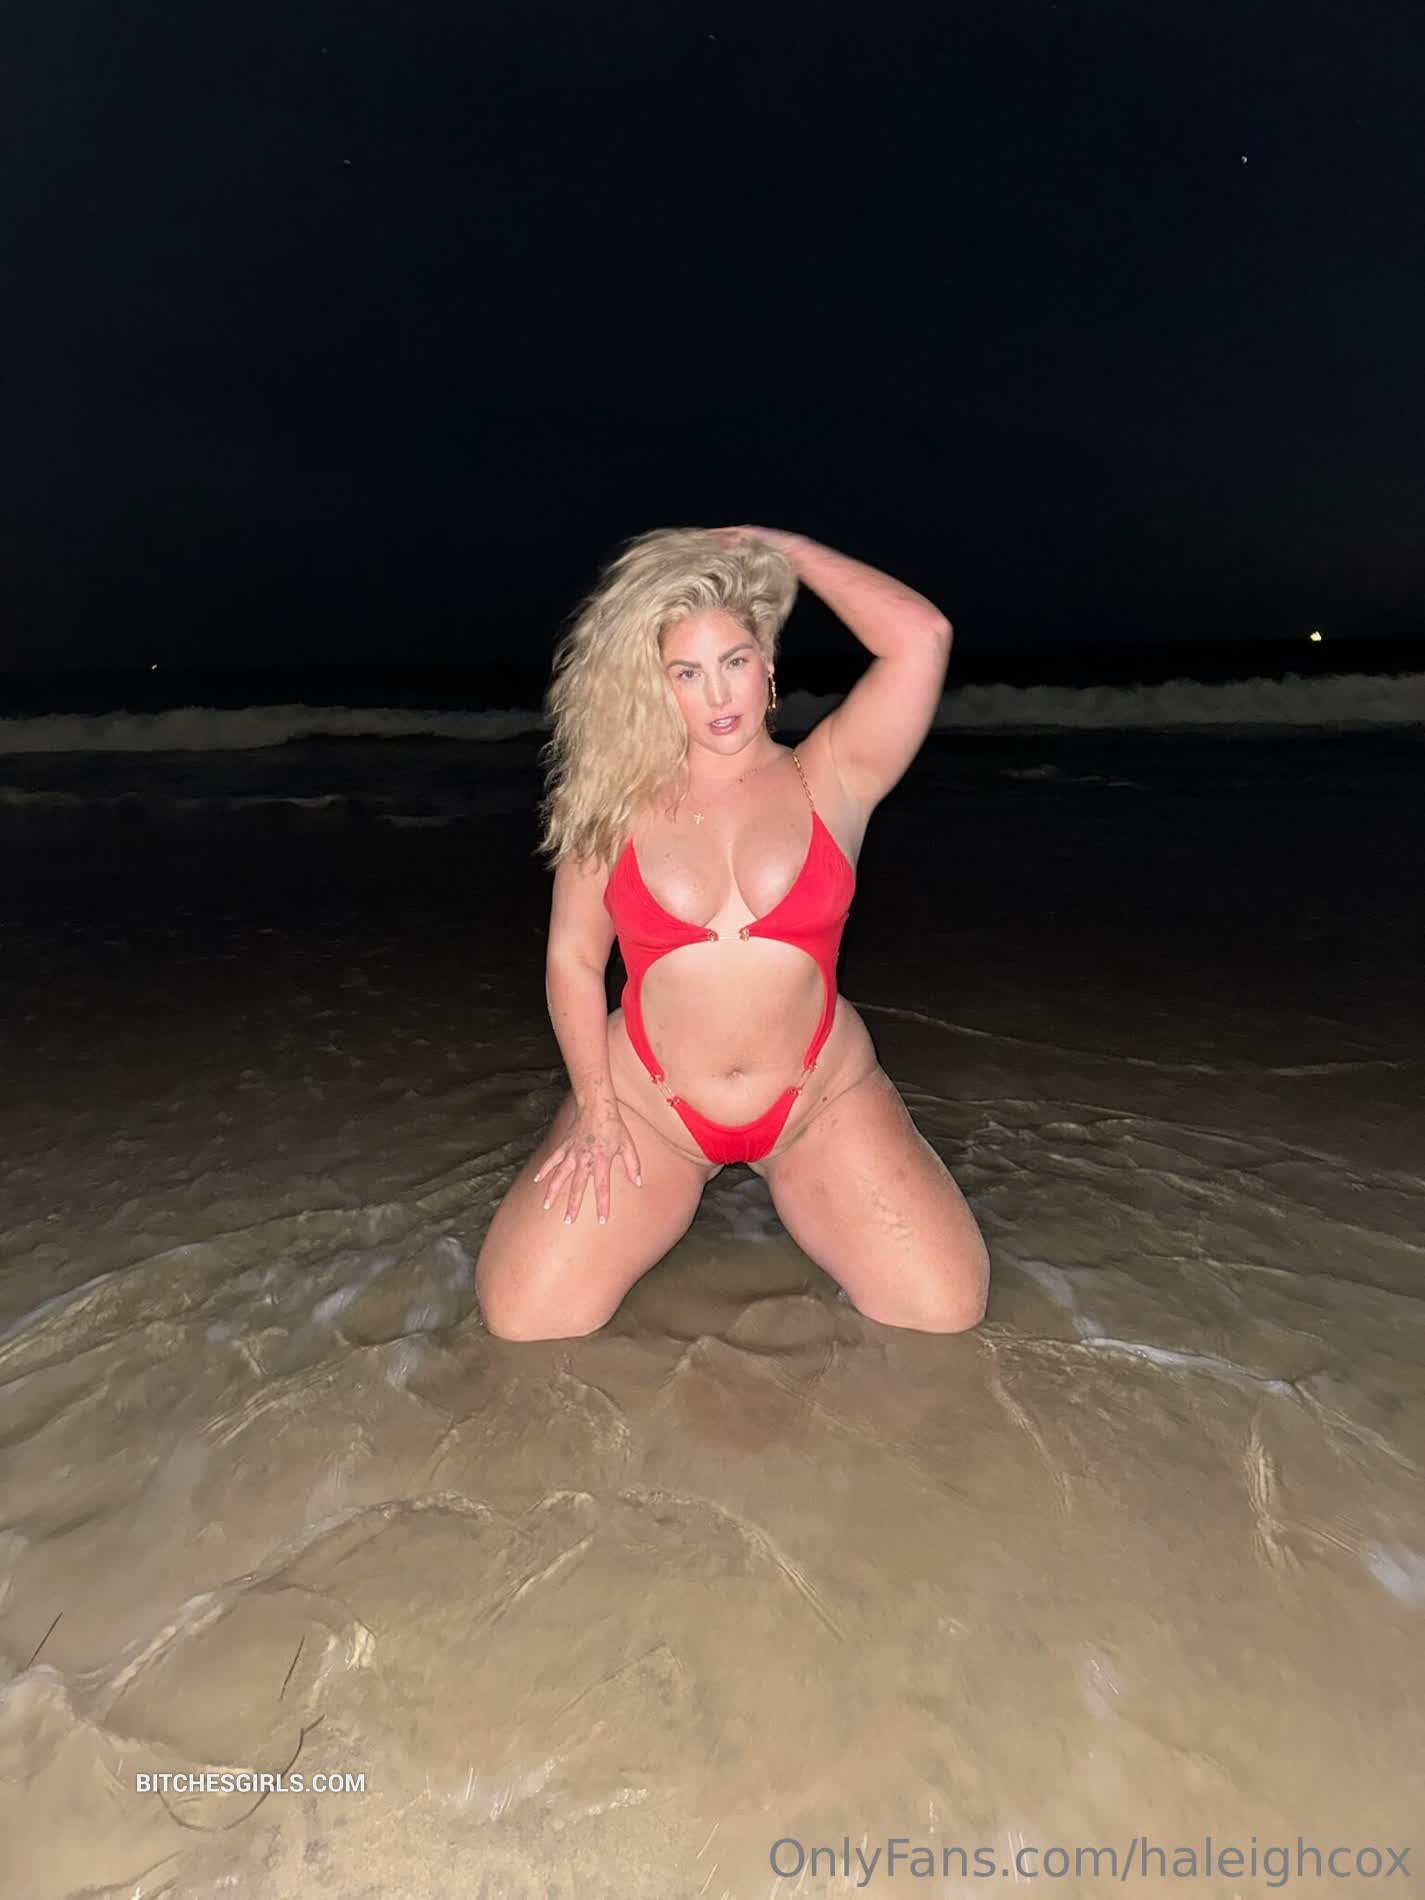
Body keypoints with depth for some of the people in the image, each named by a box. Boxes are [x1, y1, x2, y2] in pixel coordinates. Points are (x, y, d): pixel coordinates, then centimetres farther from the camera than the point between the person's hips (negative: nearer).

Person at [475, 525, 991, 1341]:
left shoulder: (829, 779, -5)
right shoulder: (617, 798, -3)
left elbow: (922, 636, -19)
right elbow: (573, 958, 2)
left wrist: (776, 545, -8)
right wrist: (595, 1110, -5)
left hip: (821, 1097, 0)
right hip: (647, 1098, 1)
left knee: (945, 1312, -11)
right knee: (522, 1319, -8)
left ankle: (794, 1193, 20)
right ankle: (680, 1201, 22)